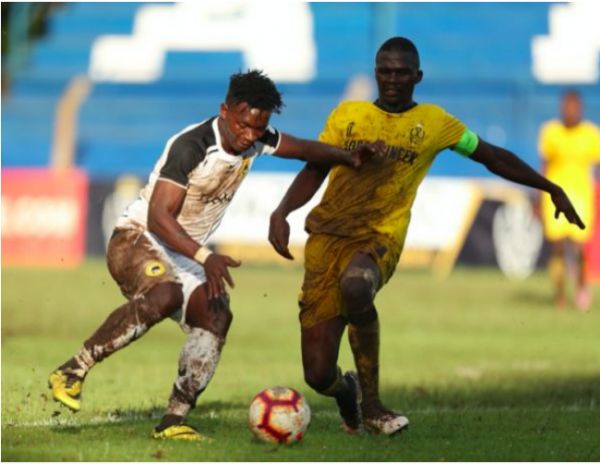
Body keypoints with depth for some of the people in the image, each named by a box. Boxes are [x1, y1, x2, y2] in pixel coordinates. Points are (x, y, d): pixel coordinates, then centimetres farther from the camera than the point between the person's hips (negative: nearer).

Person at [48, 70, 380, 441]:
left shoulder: (256, 139, -1)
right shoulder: (190, 147, -25)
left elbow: (304, 148, 18)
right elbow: (158, 217, -30)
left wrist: (349, 158, 1)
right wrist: (206, 258, -41)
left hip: (185, 253, 8)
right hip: (138, 239, -8)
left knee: (216, 317, -13)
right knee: (164, 296, -37)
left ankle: (173, 421, -13)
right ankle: (73, 372, -31)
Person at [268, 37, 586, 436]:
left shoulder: (433, 122, 8)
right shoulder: (347, 114, 11)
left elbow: (494, 158, 18)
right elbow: (314, 172, 13)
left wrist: (551, 188, 14)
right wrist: (282, 212, -5)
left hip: (380, 238, -1)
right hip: (328, 234, 1)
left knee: (356, 284, -41)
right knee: (319, 375, -11)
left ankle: (371, 403, -21)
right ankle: (347, 392, 30)